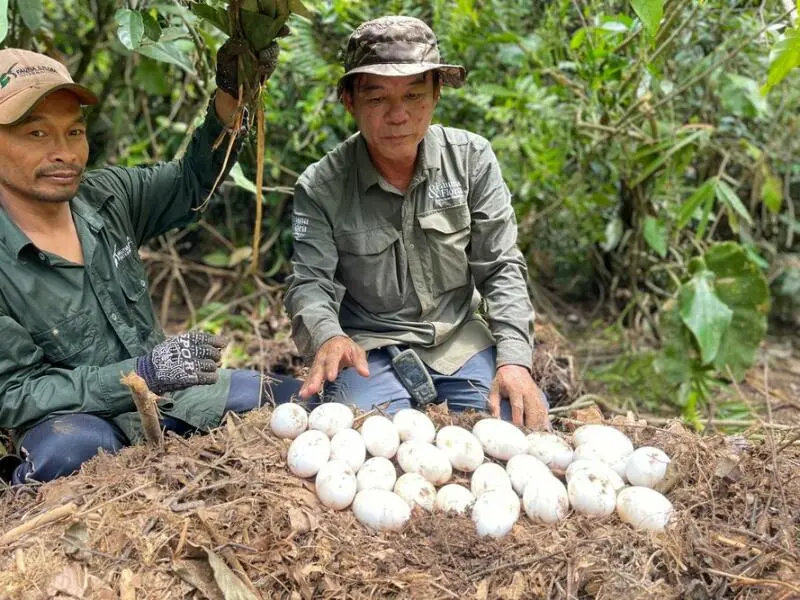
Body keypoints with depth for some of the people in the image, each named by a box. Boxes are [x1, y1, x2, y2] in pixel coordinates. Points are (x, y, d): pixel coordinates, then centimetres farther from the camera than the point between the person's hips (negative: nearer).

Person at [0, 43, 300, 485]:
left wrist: (230, 99, -8)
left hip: (167, 392, 6)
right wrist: (144, 371, -29)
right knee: (67, 452, -40)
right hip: (76, 419, -6)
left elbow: (191, 182, 10)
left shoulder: (107, 196, -3)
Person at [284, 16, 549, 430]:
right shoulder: (320, 187, -9)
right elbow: (309, 283, -13)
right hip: (370, 346, -2)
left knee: (527, 422, -18)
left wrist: (514, 360, -17)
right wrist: (328, 337, -38)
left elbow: (501, 269, -4)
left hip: (461, 338, 3)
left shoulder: (473, 159, -4)